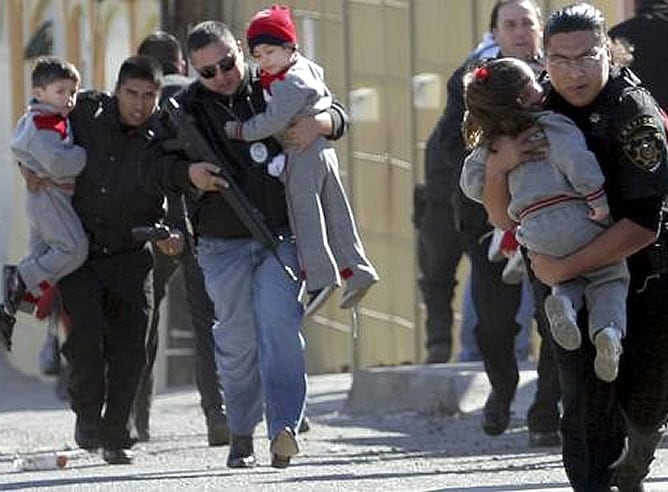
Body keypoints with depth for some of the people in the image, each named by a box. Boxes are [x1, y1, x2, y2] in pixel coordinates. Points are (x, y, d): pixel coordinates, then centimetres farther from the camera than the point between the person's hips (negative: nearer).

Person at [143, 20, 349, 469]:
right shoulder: (186, 108, 3)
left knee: (279, 326, -17)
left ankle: (285, 428, -24)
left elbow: (338, 115, 12)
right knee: (237, 341, 5)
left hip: (281, 236, -1)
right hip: (223, 245, 1)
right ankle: (241, 436, 19)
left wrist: (318, 123, -12)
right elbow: (153, 165, 3)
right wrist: (188, 173, -18)